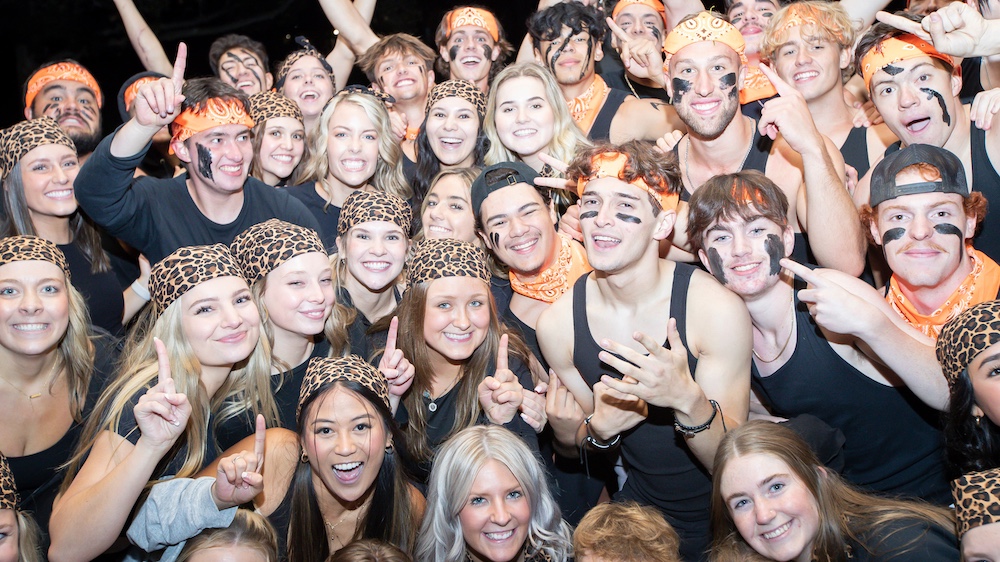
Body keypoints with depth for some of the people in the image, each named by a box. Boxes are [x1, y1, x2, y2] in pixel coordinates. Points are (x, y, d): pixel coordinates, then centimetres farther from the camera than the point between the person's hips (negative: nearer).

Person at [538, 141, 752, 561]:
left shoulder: (718, 310, -22)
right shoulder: (557, 323, -13)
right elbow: (577, 445, 2)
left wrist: (687, 398, -39)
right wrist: (598, 427, -21)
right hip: (642, 507, 2)